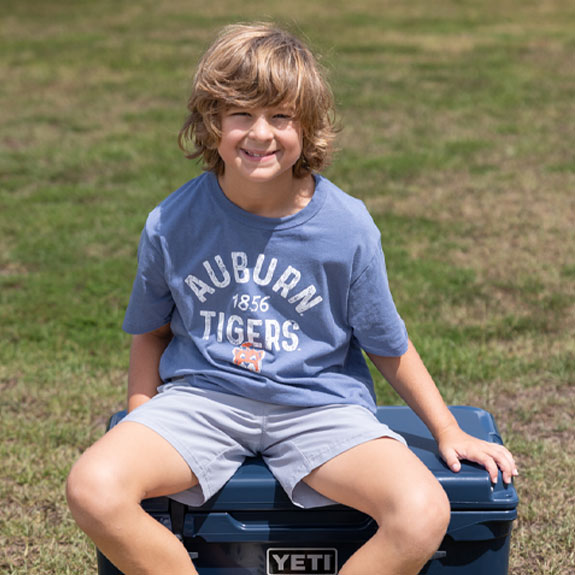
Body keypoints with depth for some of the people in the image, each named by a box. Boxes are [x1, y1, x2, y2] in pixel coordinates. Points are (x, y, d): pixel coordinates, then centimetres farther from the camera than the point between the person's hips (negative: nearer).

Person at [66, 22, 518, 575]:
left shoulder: (346, 226, -7)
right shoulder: (172, 224, -4)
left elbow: (388, 345, 5)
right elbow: (150, 332, 12)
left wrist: (449, 432, 6)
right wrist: (141, 433, 3)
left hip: (318, 403, 0)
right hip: (202, 397, 1)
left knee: (424, 514, -27)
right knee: (92, 488, -27)